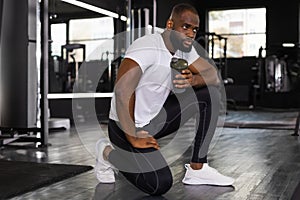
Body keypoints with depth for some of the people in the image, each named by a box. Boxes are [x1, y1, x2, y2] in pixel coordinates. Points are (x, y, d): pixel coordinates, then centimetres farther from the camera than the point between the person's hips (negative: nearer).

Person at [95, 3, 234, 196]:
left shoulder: (184, 49, 3)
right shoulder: (147, 46, -23)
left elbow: (214, 75, 4)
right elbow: (122, 91, -31)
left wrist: (193, 80, -20)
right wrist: (133, 138, -25)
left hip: (156, 119, 8)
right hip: (127, 126, -8)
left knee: (209, 93, -4)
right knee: (160, 184, -23)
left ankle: (198, 169, -1)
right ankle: (109, 152, 3)